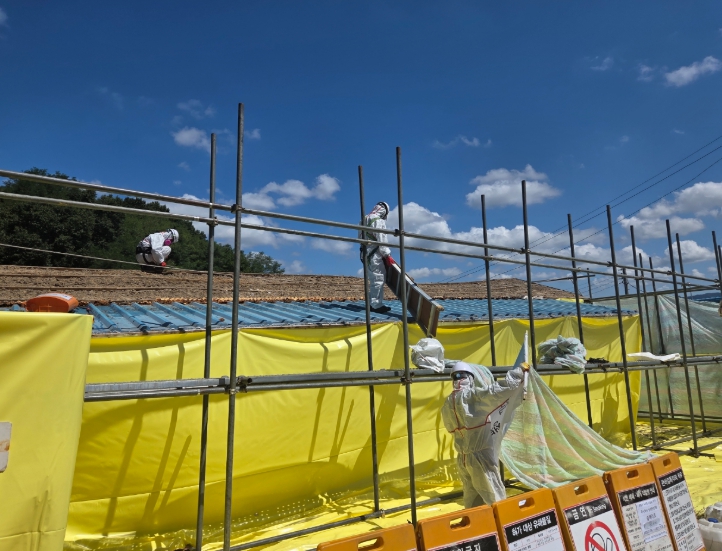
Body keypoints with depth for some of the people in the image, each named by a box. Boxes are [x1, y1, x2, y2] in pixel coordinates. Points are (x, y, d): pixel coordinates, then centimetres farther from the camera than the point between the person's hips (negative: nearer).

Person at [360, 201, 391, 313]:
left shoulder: (365, 220, 18)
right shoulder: (378, 221, -11)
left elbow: (362, 237, 18)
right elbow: (381, 240, -17)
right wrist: (387, 254, -14)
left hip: (366, 253, 10)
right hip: (375, 254, -10)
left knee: (374, 279, 16)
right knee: (378, 279, -7)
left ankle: (374, 303, 21)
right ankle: (376, 305, -5)